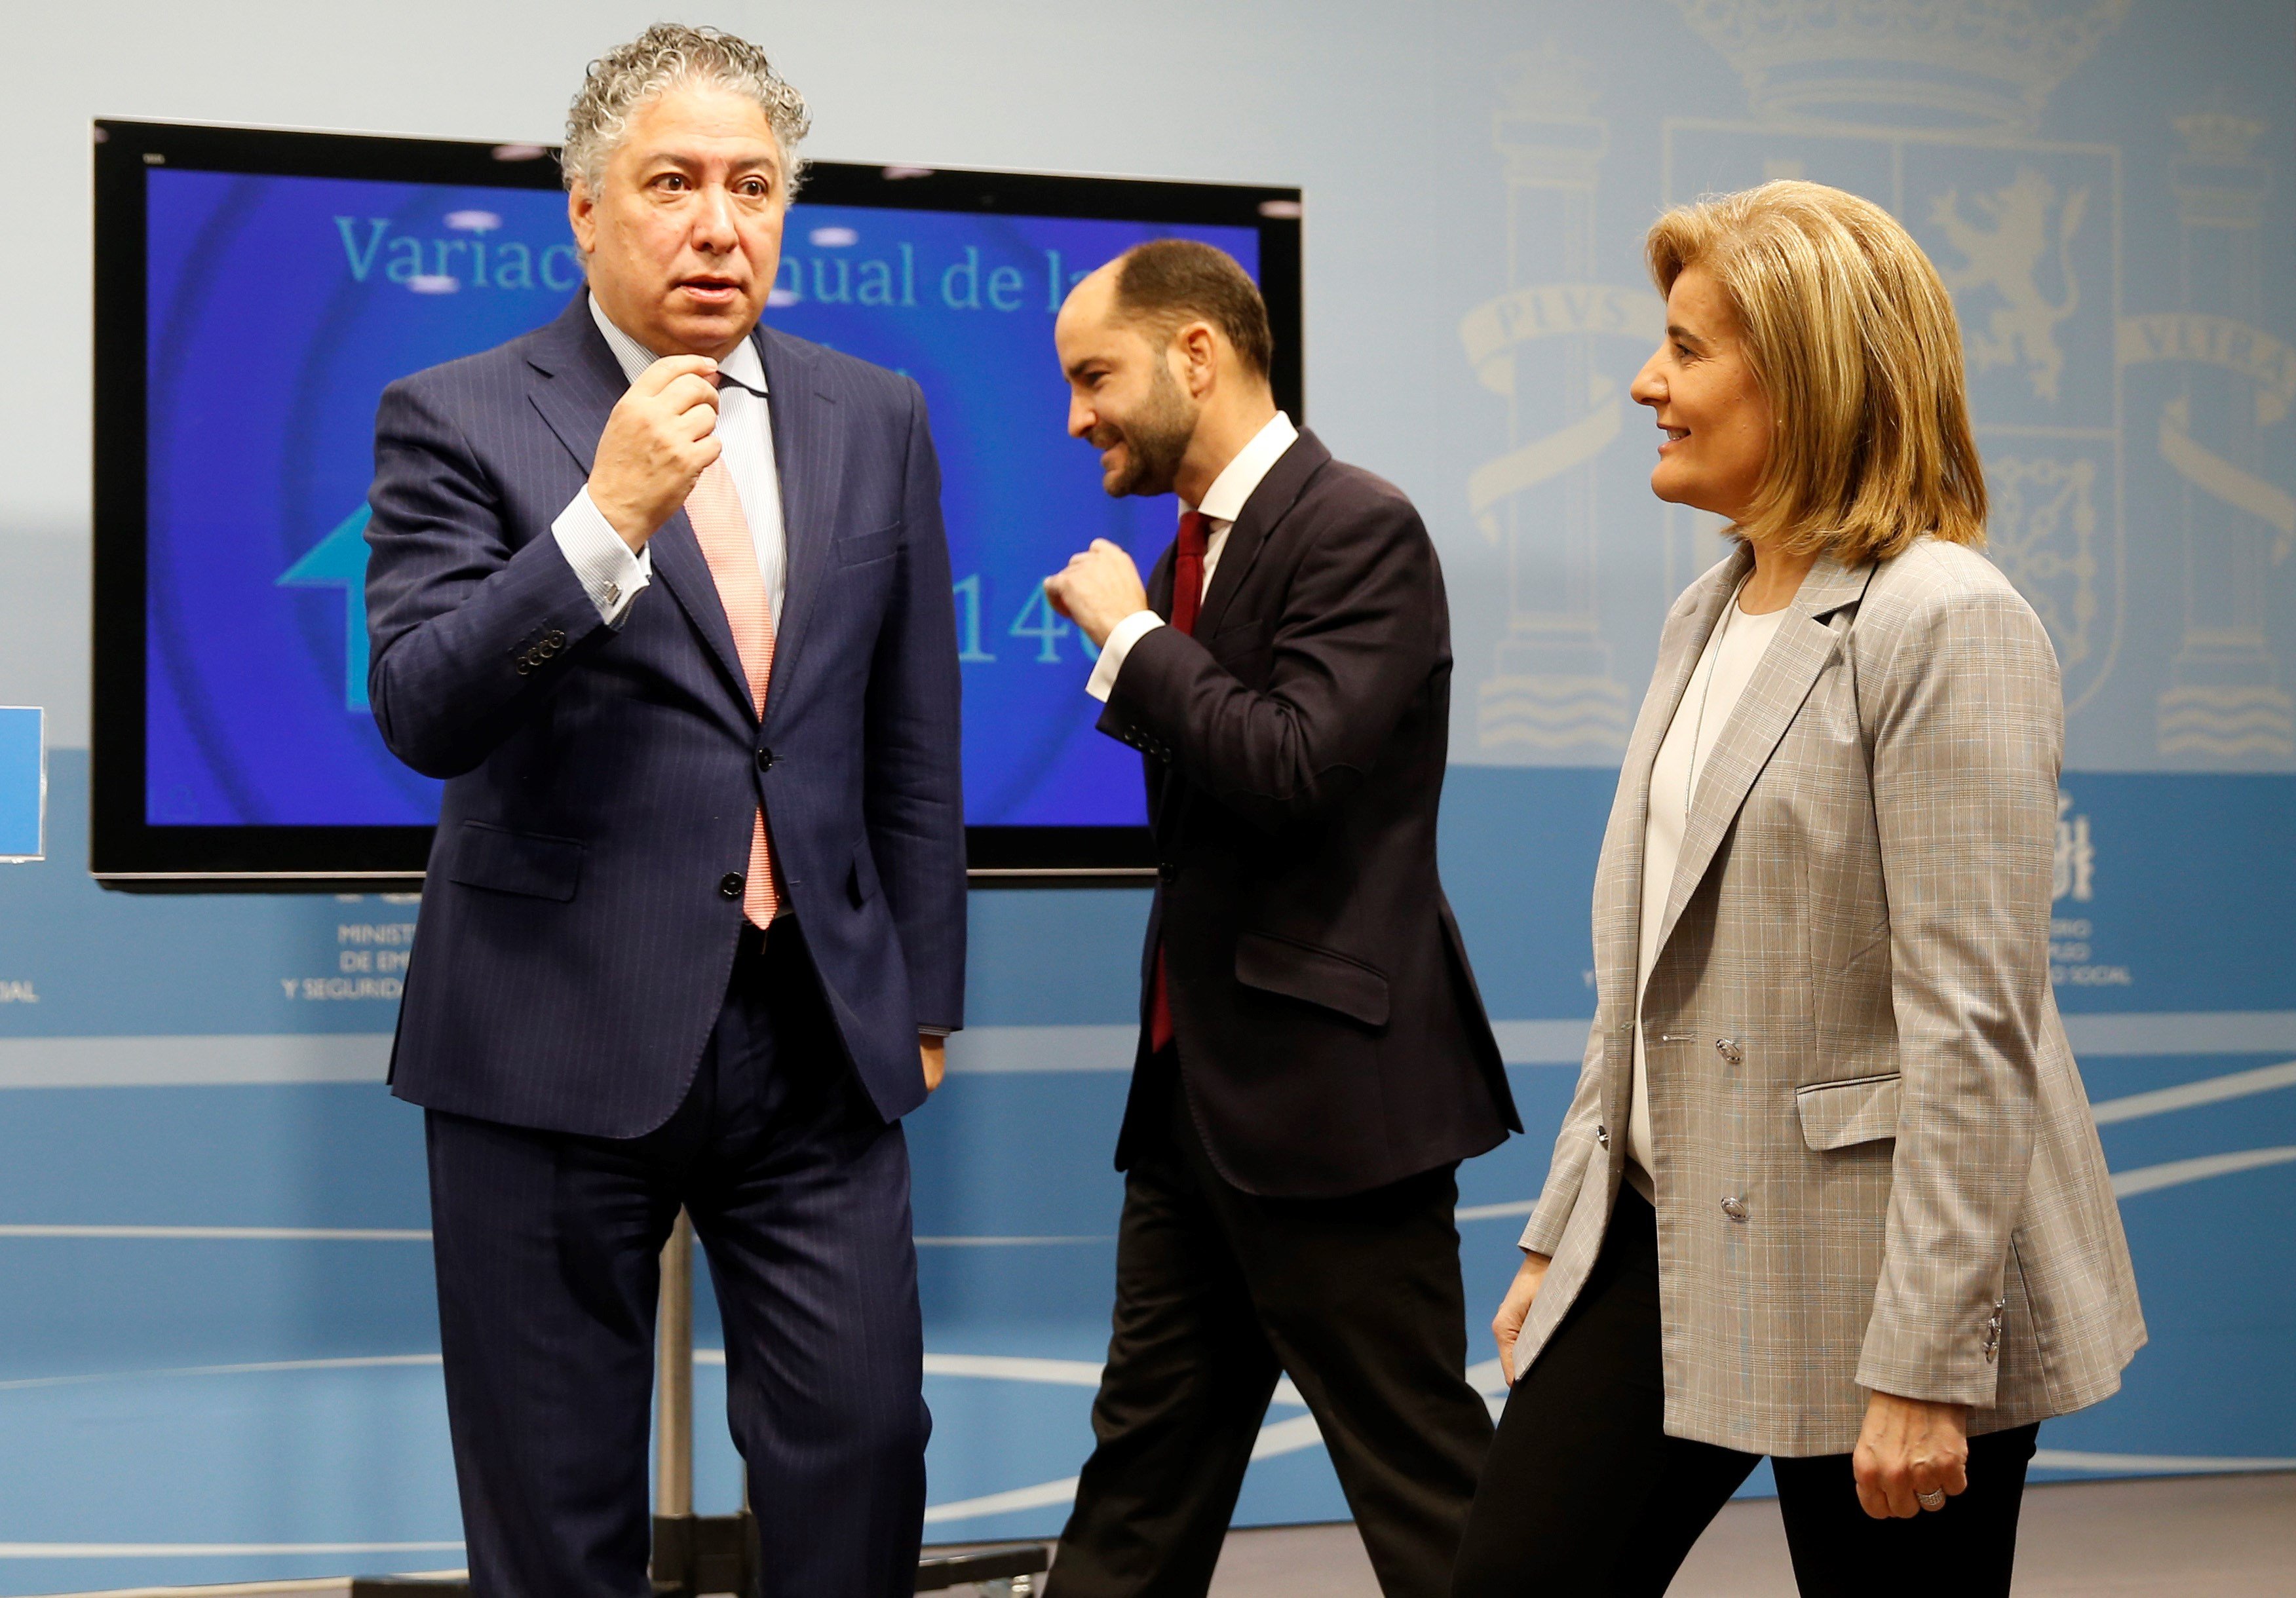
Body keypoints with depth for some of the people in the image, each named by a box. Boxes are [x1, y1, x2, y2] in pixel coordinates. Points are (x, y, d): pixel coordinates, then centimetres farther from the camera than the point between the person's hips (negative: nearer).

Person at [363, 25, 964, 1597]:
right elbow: (422, 712, -15)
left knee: (863, 1445, 2)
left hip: (816, 1035, 3)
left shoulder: (876, 420, 10)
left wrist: (923, 999, 13)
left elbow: (914, 740, 14)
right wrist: (607, 515, -25)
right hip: (559, 1035, -3)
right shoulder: (459, 423, -3)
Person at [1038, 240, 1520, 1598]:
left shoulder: (1361, 530, -13)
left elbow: (1290, 766, -25)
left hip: (1328, 1092, -9)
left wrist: (1130, 632, -15)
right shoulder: (1197, 544, 13)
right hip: (1197, 1085, 9)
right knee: (1144, 1476, 14)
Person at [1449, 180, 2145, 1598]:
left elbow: (1972, 1027, -20)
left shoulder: (1947, 626, -15)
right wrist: (1560, 1233, 15)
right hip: (1671, 1239, 8)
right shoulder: (1710, 620, 13)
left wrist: (1922, 1369, -22)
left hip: (1859, 1271, -8)